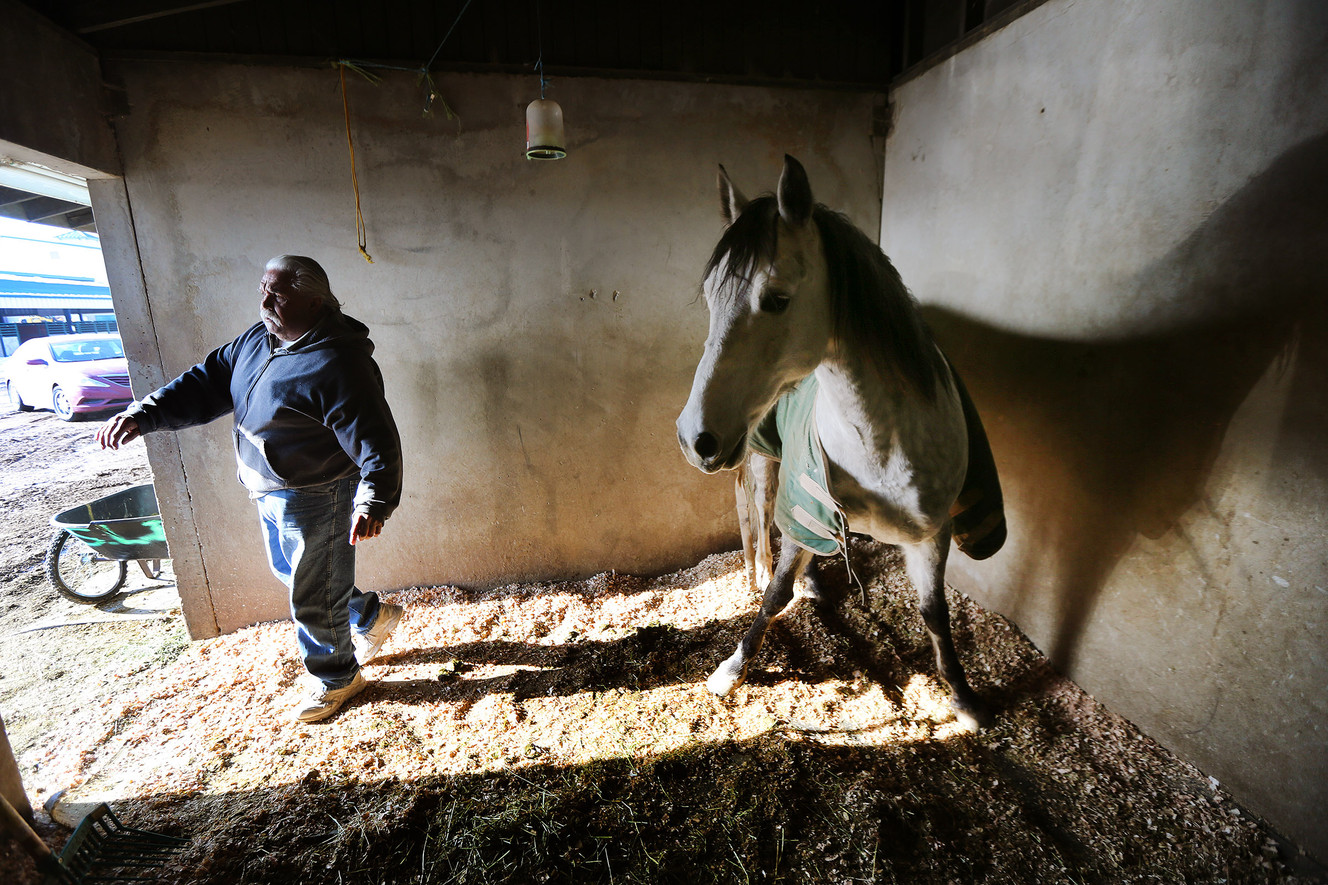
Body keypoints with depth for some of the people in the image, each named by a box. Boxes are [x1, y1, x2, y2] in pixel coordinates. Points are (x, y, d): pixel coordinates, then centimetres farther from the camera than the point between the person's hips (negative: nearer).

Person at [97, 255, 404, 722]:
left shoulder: (336, 365, -26)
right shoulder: (259, 339, 3)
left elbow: (377, 443, -31)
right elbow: (207, 382, 9)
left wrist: (374, 503, -41)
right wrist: (144, 413, -5)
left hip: (315, 501, -10)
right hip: (271, 493, 10)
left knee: (313, 599, 6)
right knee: (290, 573, 27)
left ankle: (336, 678, 31)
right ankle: (372, 615, 46)